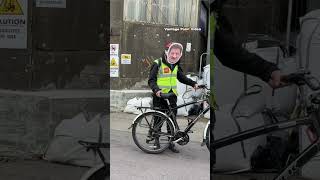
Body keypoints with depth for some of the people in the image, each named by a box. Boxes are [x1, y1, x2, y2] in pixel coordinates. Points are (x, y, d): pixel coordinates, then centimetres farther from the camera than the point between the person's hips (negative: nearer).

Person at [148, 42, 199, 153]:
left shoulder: (176, 66, 11)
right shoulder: (158, 64, -8)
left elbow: (182, 77, 19)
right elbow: (151, 80, -12)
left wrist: (193, 83, 4)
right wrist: (156, 90, -29)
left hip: (172, 96, 5)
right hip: (160, 96, -5)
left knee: (172, 120, 5)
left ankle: (171, 142, 13)